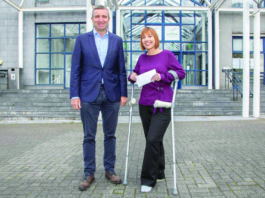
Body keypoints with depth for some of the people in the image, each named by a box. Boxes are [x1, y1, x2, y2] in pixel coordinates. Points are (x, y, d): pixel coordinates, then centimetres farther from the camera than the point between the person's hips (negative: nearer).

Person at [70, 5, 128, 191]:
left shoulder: (117, 40, 8)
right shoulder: (82, 39, 4)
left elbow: (121, 69, 7)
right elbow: (76, 69, 0)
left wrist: (124, 93, 0)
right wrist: (74, 95, -7)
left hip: (112, 94, 2)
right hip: (89, 94, -1)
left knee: (110, 135, 10)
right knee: (89, 136, 5)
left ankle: (110, 169, 24)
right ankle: (89, 173, 18)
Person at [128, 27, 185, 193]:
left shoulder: (167, 55, 0)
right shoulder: (142, 58, 12)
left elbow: (181, 72, -3)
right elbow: (136, 73, 24)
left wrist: (162, 76, -16)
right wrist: (132, 77, 1)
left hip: (162, 105, -5)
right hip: (145, 104, 5)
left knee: (153, 140, -12)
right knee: (153, 140, 12)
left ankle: (148, 179, 0)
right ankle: (159, 173, 30)